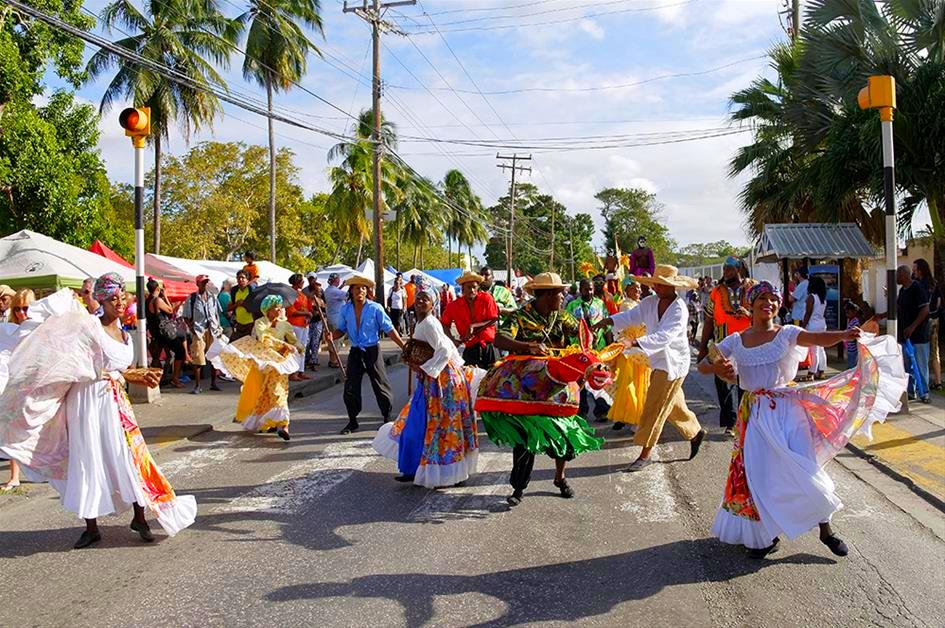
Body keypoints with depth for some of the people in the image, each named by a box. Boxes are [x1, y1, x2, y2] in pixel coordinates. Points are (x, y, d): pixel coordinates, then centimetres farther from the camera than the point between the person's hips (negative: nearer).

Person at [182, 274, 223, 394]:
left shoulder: (212, 297, 13)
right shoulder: (192, 298, 1)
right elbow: (186, 317, 1)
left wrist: (219, 328, 8)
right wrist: (192, 328, -11)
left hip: (213, 330, 4)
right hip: (198, 331, -4)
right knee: (197, 359, -5)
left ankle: (213, 383, 15)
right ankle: (197, 386, 2)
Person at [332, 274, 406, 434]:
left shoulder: (375, 308, -10)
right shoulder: (345, 309, 0)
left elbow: (389, 329, -8)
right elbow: (341, 329, 11)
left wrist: (403, 346, -13)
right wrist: (332, 336, -12)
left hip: (373, 351, -3)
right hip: (355, 352, 3)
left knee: (381, 386, 3)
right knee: (350, 388, 3)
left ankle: (387, 419, 18)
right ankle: (352, 422, 17)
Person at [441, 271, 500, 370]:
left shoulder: (486, 298, -5)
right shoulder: (454, 306, -2)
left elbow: (493, 321, -7)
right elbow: (445, 324, 9)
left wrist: (473, 326, -15)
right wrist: (452, 340, -6)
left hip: (489, 346, 0)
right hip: (471, 349, 1)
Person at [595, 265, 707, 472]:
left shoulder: (679, 309, -22)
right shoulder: (650, 302, -1)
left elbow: (664, 336, -33)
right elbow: (632, 316, -6)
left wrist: (635, 342, -44)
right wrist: (610, 321, -25)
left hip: (673, 363, -7)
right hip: (657, 361, 7)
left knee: (654, 409, -5)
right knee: (673, 405, 21)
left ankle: (645, 455, 3)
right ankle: (695, 432, 43)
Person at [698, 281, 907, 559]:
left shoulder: (786, 334, -3)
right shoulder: (735, 341, 3)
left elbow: (819, 338, -22)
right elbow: (702, 365, 3)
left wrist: (843, 335, -43)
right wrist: (716, 367, -20)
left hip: (786, 410, -2)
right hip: (755, 413, 2)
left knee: (803, 469, -4)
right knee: (757, 473, 2)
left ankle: (825, 529, 16)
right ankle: (765, 534, 20)